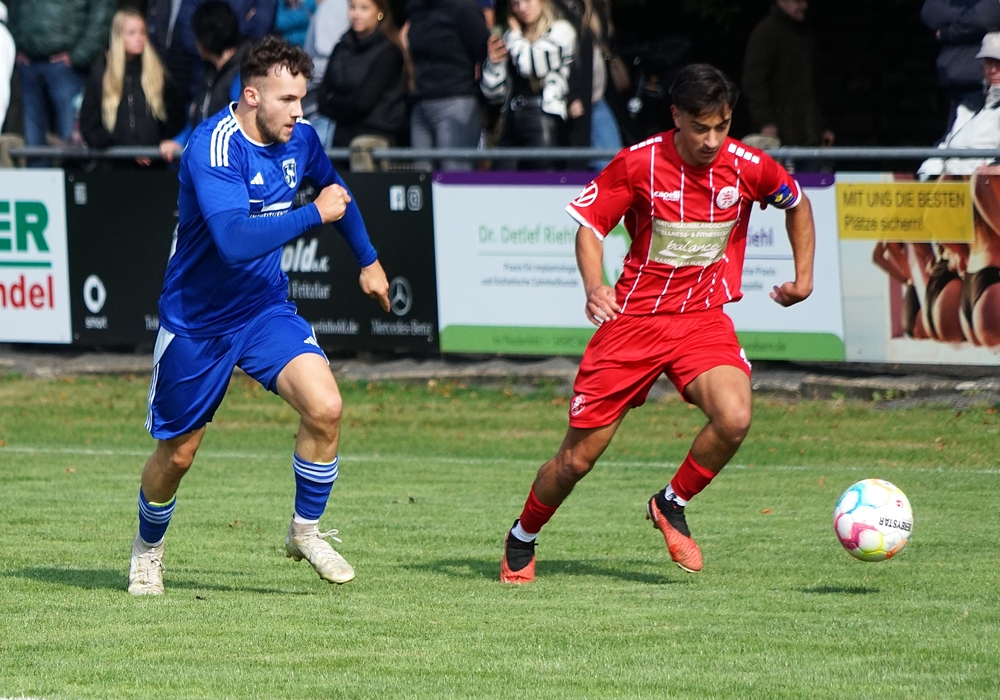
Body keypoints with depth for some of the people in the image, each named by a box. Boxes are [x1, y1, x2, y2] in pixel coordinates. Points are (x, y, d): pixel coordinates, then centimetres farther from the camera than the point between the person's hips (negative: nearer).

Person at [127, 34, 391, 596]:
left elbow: (334, 190, 21)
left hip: (266, 307, 5)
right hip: (197, 319, -5)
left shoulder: (299, 138, -4)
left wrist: (367, 259, 28)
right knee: (178, 453, 8)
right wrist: (315, 215, -32)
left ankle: (306, 531, 2)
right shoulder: (214, 149, -26)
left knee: (325, 408, -19)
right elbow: (235, 240, -39)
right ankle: (148, 549, 37)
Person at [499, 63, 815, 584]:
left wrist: (804, 277, 12)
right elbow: (589, 226, -2)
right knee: (577, 458, 1)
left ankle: (671, 505, 0)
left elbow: (796, 204, 15)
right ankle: (522, 540, 30)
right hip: (633, 319, -1)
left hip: (703, 319, 1)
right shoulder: (637, 163, -12)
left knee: (734, 418, -28)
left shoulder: (748, 167, -7)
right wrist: (594, 288, -20)